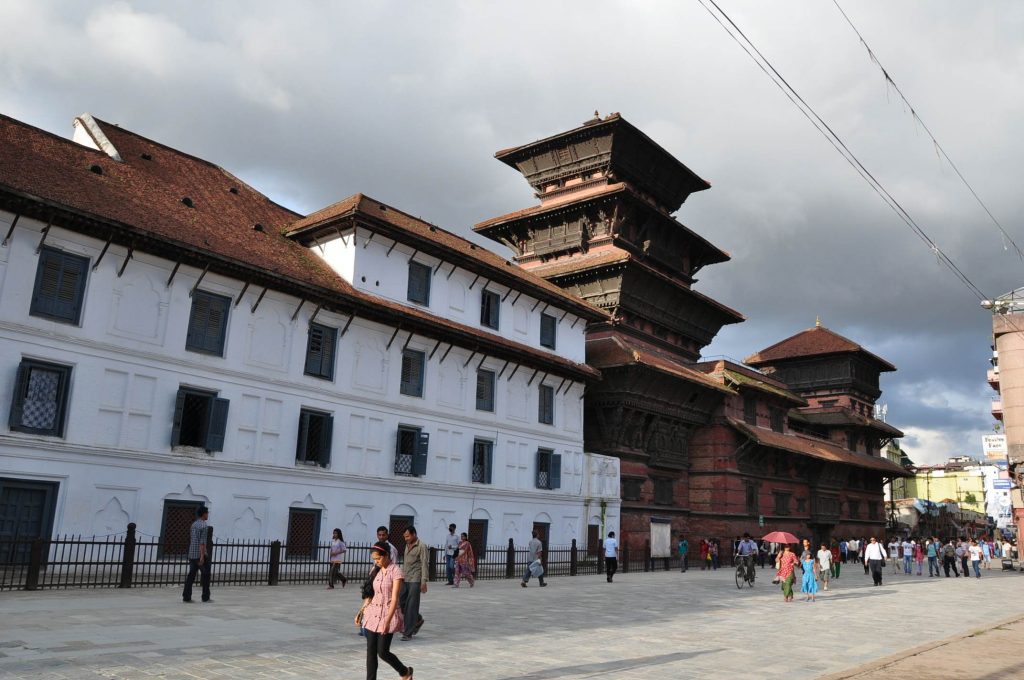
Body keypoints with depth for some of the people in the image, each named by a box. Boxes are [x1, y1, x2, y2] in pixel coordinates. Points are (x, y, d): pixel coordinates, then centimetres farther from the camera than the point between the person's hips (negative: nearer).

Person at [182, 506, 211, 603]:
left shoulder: (194, 524, 15)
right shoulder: (203, 525, -12)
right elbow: (202, 542, -18)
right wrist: (202, 556, -20)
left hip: (191, 554, 8)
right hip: (200, 555, -8)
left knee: (191, 575, 7)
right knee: (205, 575, 3)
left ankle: (186, 597, 3)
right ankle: (205, 597, 7)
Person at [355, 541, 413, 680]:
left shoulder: (395, 571, -13)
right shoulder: (376, 570, 7)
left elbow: (395, 598, -19)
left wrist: (387, 621, -25)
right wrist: (361, 612, 9)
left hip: (388, 614, -6)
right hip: (372, 614, 6)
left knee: (383, 652, -2)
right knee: (370, 652, 4)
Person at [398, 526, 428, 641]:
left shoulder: (421, 546, -10)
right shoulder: (407, 545, 14)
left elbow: (424, 564, -13)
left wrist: (424, 582, -18)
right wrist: (402, 575, 19)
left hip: (415, 580, -8)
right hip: (405, 579, 8)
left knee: (411, 606, -5)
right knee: (401, 602, 7)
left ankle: (408, 633, 0)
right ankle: (417, 620, 27)